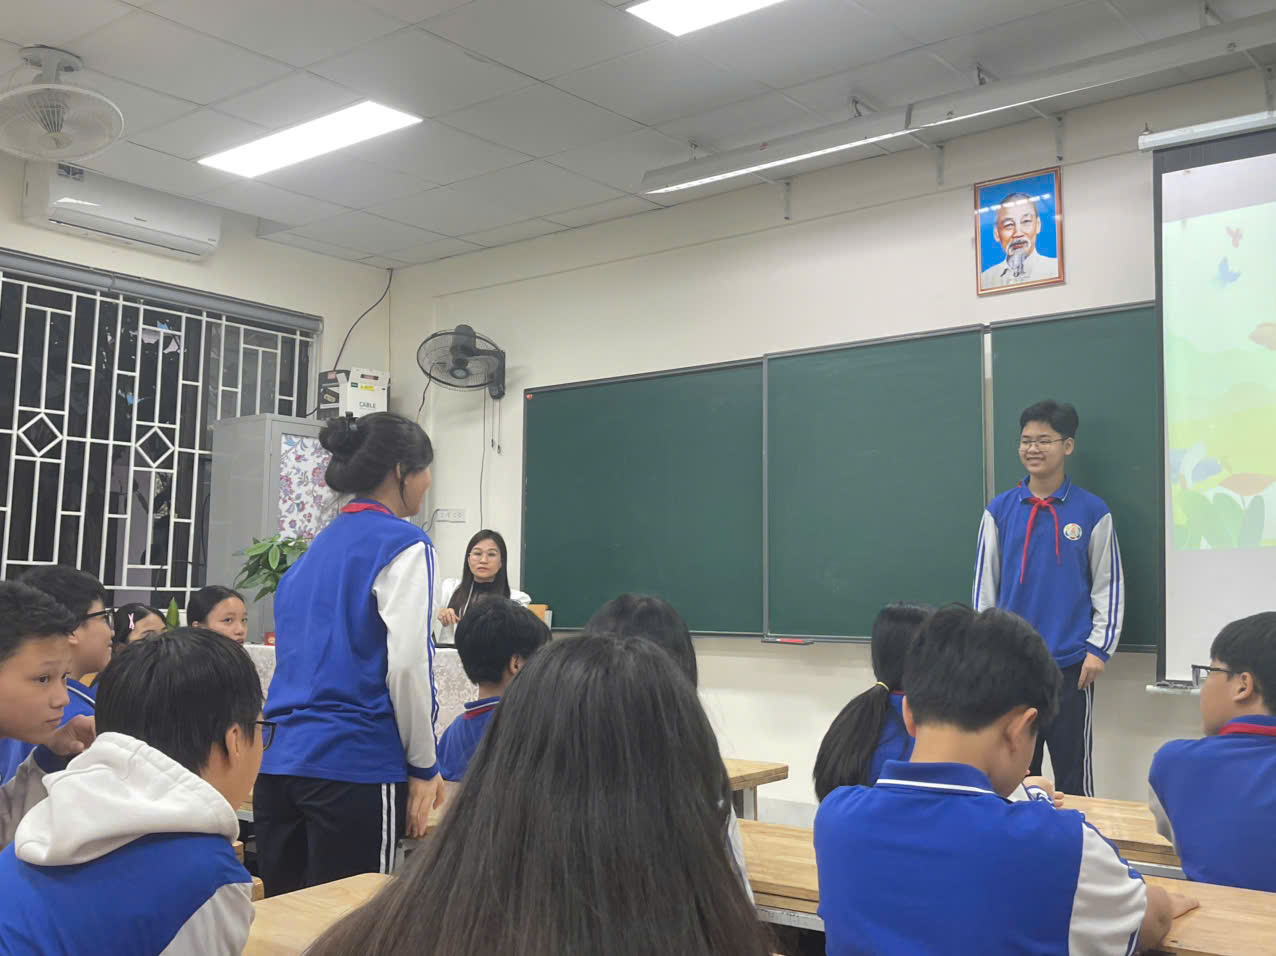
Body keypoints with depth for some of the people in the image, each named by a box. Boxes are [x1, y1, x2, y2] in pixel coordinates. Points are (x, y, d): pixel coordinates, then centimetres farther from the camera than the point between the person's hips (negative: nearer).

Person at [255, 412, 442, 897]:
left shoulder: (319, 546, 17)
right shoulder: (402, 544, -6)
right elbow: (406, 665, -14)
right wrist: (425, 767, -5)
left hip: (277, 761, 8)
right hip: (356, 764, -7)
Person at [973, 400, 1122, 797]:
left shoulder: (1092, 511, -1)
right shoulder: (1000, 510, 2)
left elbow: (1109, 586, 1)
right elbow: (985, 585, 6)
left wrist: (1099, 648, -4)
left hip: (1071, 662, -1)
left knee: (1072, 767, 8)